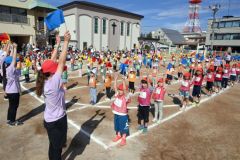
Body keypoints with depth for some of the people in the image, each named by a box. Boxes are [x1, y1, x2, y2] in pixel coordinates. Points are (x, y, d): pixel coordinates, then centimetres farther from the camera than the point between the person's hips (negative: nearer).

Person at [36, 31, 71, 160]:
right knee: (56, 146, 13)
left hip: (51, 119, 8)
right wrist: (66, 42, -25)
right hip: (56, 121, -8)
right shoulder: (54, 82, -28)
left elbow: (53, 61, -1)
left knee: (55, 144, 28)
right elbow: (61, 62, -29)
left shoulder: (46, 80, -6)